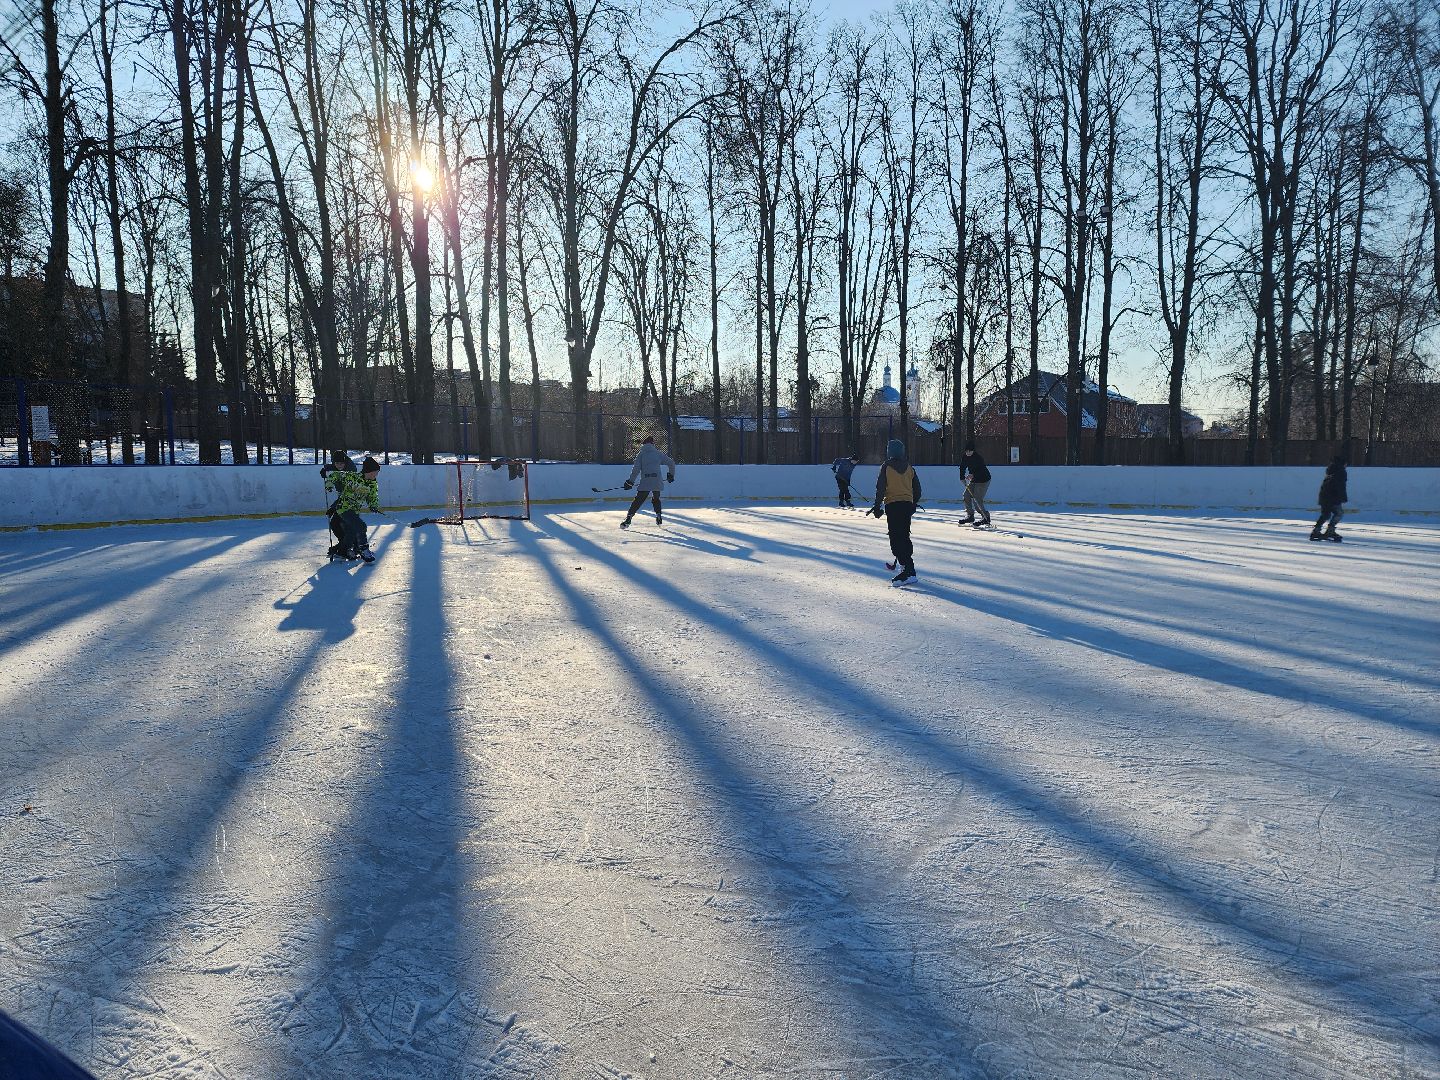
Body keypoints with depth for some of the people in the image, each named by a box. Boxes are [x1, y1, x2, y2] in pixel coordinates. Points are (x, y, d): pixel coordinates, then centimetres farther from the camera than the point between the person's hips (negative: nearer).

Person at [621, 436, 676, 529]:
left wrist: (631, 481, 3)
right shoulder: (659, 453, 13)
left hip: (645, 482, -2)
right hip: (657, 482, 2)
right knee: (656, 499, 25)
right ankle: (659, 518, 19)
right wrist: (671, 475, 29)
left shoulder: (641, 454, 7)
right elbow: (671, 462, 16)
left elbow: (636, 469, -1)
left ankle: (628, 519, -12)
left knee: (638, 500, -2)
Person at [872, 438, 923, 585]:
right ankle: (907, 562, 29)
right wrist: (914, 503, 26)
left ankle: (908, 570, -16)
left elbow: (880, 488, -8)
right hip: (907, 504, 6)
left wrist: (877, 506, -1)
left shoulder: (886, 467, -6)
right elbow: (917, 488, 13)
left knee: (896, 537, -6)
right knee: (904, 535, 19)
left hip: (892, 505, -6)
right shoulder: (909, 467, 8)